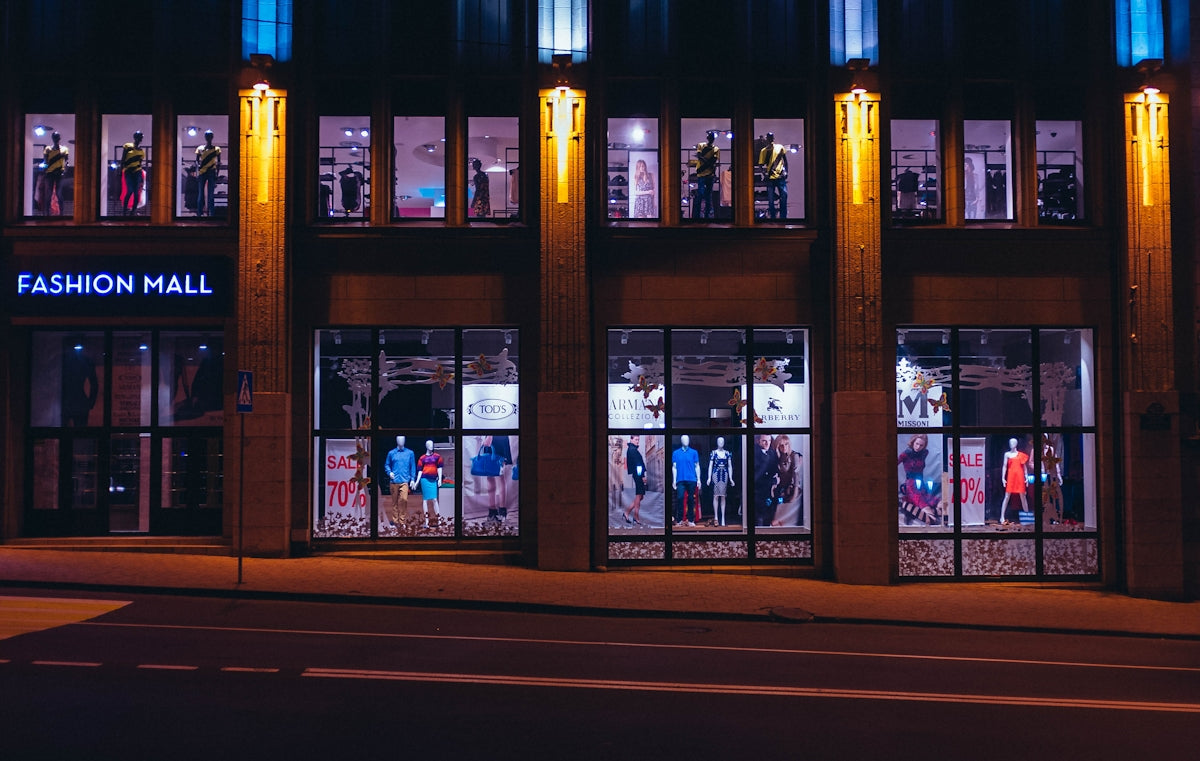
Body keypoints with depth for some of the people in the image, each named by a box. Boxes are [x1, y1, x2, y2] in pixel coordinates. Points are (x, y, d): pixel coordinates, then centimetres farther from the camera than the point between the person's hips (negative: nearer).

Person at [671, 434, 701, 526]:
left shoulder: (694, 452, 7)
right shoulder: (676, 453, 8)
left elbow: (697, 467, 8)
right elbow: (674, 467, 8)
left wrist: (698, 479, 2)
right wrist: (674, 480, 3)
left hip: (692, 480, 0)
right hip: (680, 480, 0)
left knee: (691, 500, 3)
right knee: (680, 498, -10)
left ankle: (691, 520, 9)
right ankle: (679, 520, -4)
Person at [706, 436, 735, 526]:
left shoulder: (728, 453, 8)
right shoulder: (713, 453, 3)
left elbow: (730, 466, 9)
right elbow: (710, 465, 2)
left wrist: (731, 478, 4)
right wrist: (709, 477, -4)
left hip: (724, 475, 2)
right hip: (716, 475, -2)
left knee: (723, 496, 1)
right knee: (716, 495, -4)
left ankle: (723, 518, 2)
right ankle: (716, 517, 0)